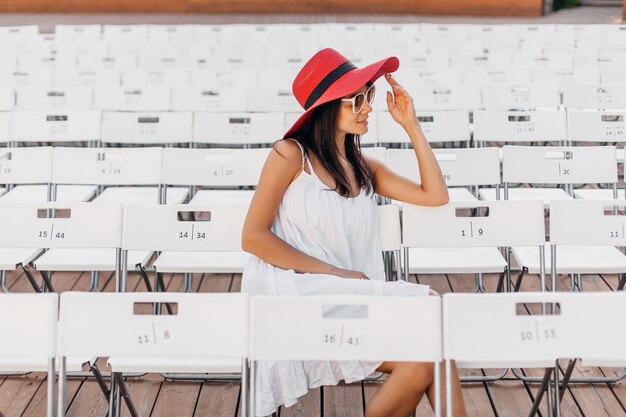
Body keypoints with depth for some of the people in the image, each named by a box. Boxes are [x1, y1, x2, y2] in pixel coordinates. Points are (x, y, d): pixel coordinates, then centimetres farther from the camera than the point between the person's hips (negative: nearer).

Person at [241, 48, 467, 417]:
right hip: (294, 293, -6)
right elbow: (253, 237, -7)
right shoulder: (291, 155, 0)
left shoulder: (363, 168, 19)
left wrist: (411, 125, 10)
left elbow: (436, 196, 12)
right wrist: (334, 272, -13)